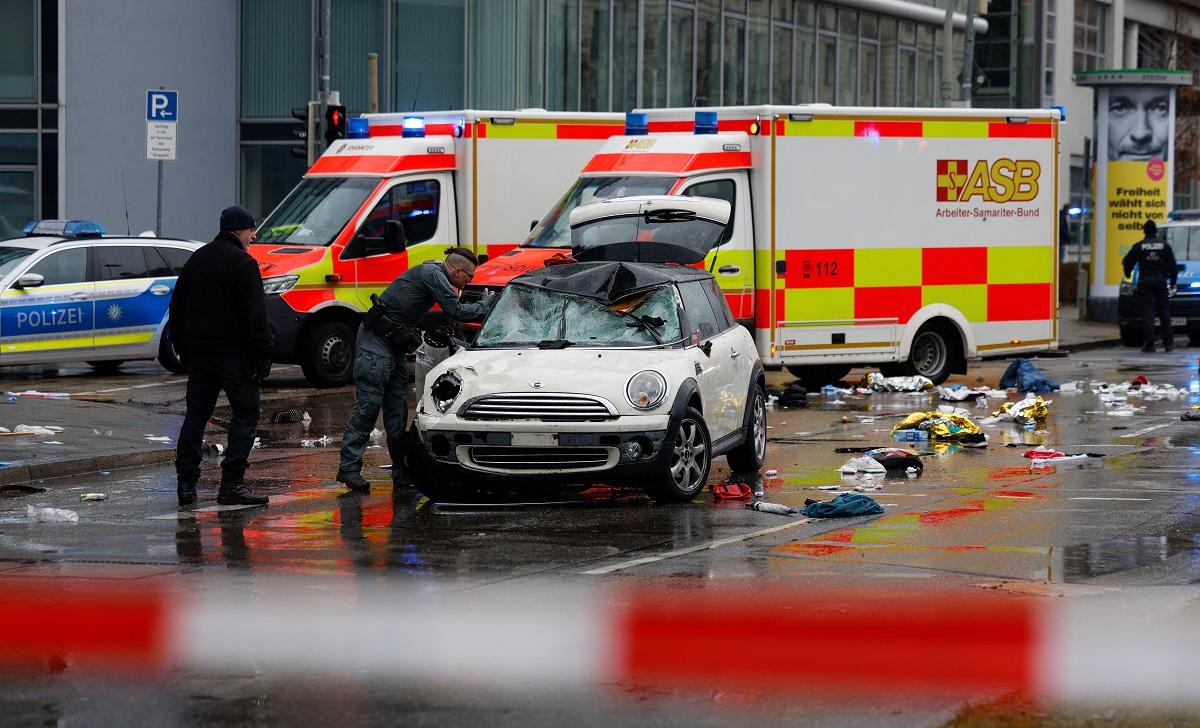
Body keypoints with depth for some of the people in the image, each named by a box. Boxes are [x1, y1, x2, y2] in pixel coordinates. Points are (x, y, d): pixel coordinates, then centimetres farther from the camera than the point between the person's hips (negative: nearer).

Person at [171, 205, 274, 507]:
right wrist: (263, 354, -12)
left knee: (195, 415, 11)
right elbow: (254, 314, -15)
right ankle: (232, 483, -10)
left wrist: (182, 346, 24)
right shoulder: (242, 262, -9)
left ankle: (186, 483, 7)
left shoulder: (197, 259, 15)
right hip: (233, 352, -7)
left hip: (198, 351, 7)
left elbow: (177, 306, 19)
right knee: (246, 413, -2)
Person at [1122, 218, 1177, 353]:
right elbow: (1173, 266, 6)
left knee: (1147, 313, -3)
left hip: (1145, 282, -1)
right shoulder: (1165, 246, 5)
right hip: (1161, 281, 1)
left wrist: (1128, 276, 23)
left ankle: (1149, 343, -10)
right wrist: (1173, 283, 13)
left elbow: (1127, 263, 5)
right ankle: (1168, 342, 7)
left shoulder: (1139, 246, 0)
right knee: (1164, 313, 8)